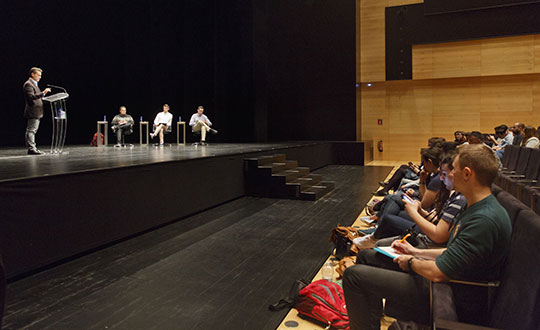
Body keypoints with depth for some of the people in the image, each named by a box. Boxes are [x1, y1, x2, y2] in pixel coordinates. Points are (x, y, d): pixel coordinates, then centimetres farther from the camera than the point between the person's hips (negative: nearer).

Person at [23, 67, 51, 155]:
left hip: (37, 112, 10)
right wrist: (43, 93, -30)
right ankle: (31, 148, -8)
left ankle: (33, 147, 19)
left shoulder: (34, 84, 22)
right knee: (31, 130, -8)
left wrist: (43, 94, 18)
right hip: (33, 111, -10)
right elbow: (31, 96, -24)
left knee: (32, 131, 14)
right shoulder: (28, 84, -11)